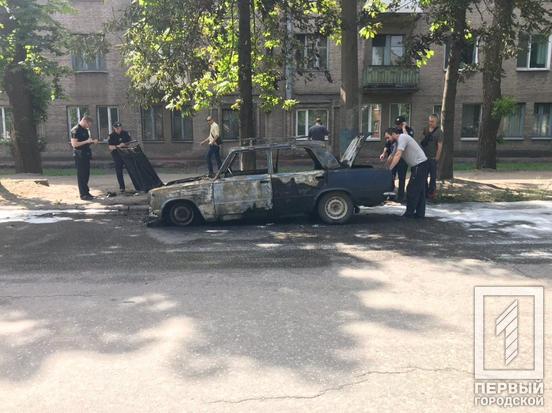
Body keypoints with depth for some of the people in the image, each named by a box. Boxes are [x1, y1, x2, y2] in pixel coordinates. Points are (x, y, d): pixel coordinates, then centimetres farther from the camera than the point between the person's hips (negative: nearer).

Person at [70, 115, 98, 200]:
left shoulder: (85, 130, 15)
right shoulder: (76, 130, -12)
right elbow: (74, 144, -19)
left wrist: (92, 142, 6)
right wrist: (86, 141, -20)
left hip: (86, 155, 8)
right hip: (79, 156, -8)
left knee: (86, 174, 12)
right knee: (81, 175, -3)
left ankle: (86, 192, 20)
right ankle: (83, 194, 2)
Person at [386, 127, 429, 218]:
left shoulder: (402, 137, -14)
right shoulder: (399, 141, 16)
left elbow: (398, 156, -24)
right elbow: (393, 156, 19)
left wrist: (389, 169, -24)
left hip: (420, 165, -10)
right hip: (420, 165, 10)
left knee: (412, 190, -6)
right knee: (420, 190, 12)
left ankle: (409, 213, 0)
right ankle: (420, 213, 17)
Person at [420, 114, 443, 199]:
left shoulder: (439, 132, -8)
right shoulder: (426, 130, 8)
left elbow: (440, 146, -11)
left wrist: (437, 158, -14)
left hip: (433, 158, -5)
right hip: (425, 157, 5)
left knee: (433, 176, 4)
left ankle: (431, 193, 11)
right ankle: (425, 192, 20)